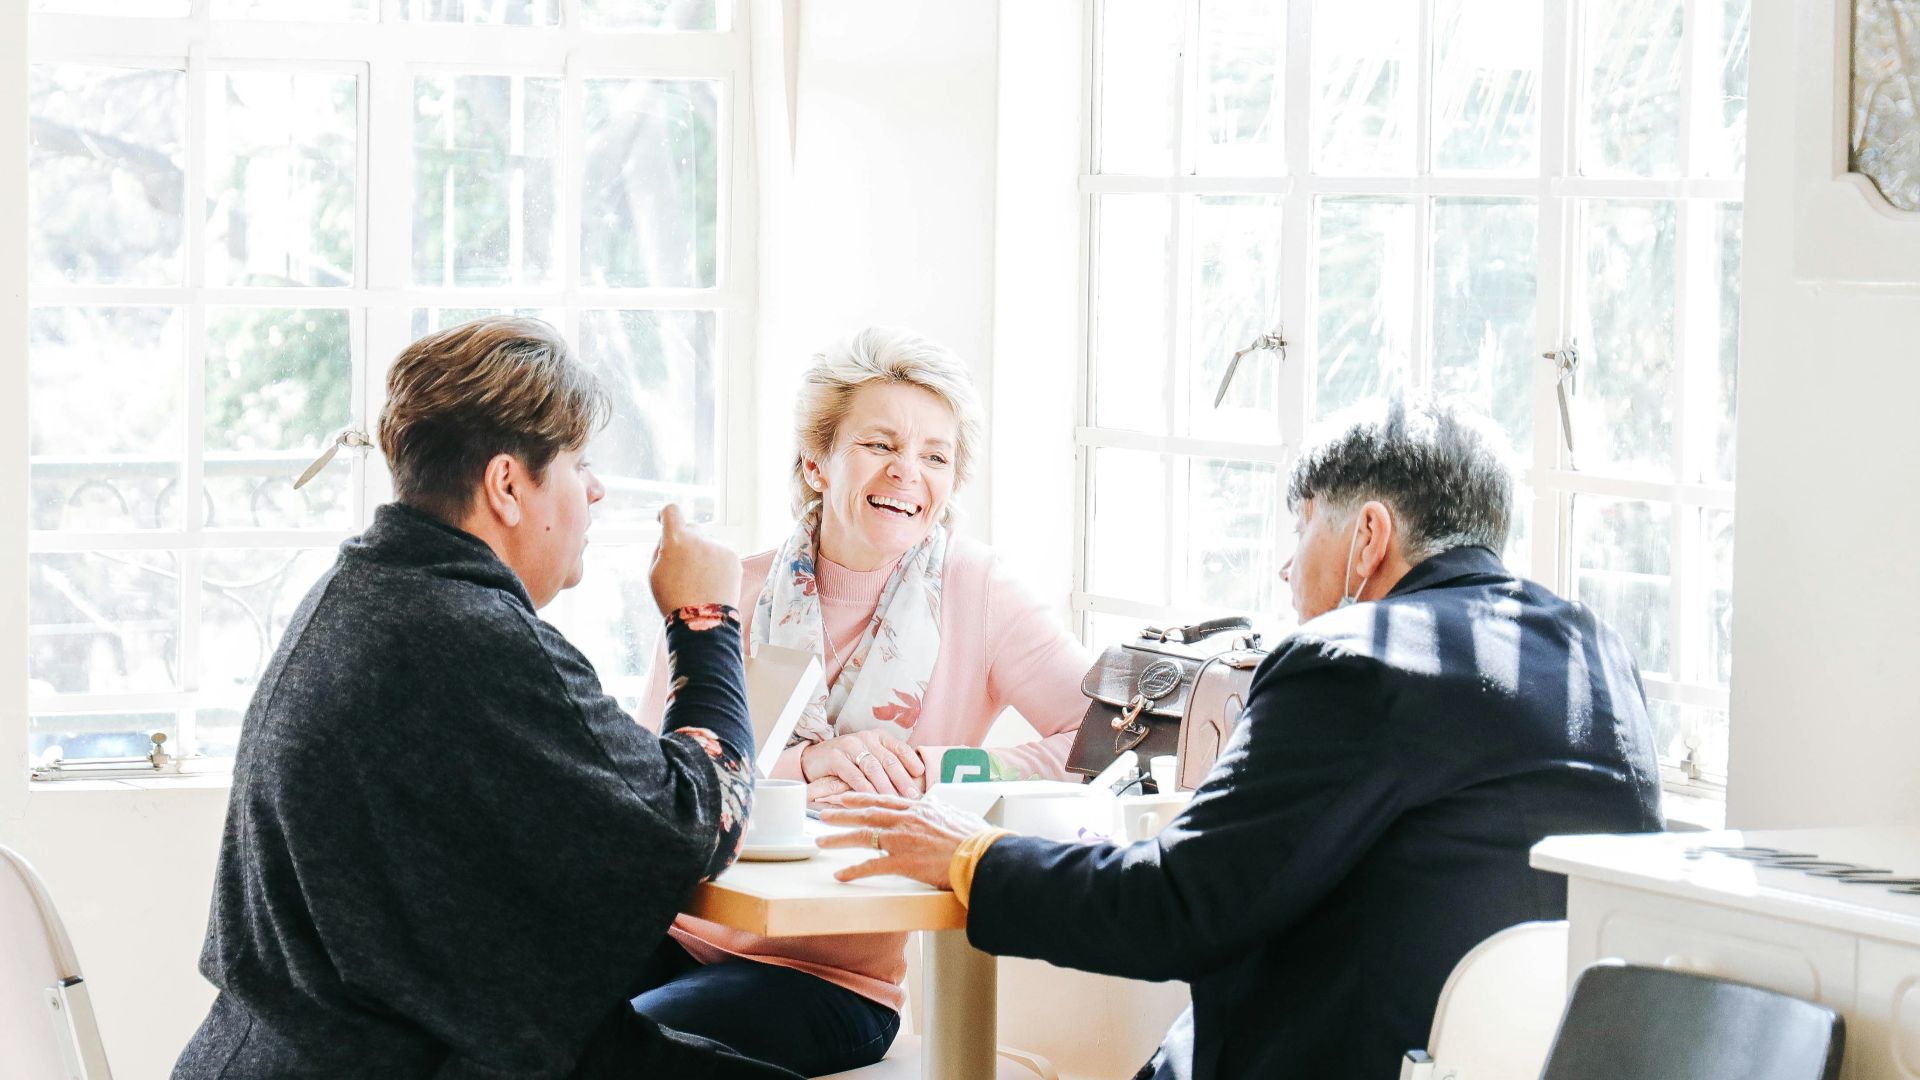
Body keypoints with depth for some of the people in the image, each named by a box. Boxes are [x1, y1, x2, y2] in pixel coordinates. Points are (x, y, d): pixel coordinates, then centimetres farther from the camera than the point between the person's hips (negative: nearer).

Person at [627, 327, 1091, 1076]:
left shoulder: (973, 594, 0)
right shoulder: (729, 593, 5)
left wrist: (927, 769, -17)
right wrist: (807, 764, -20)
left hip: (833, 981, -2)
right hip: (680, 936, 2)